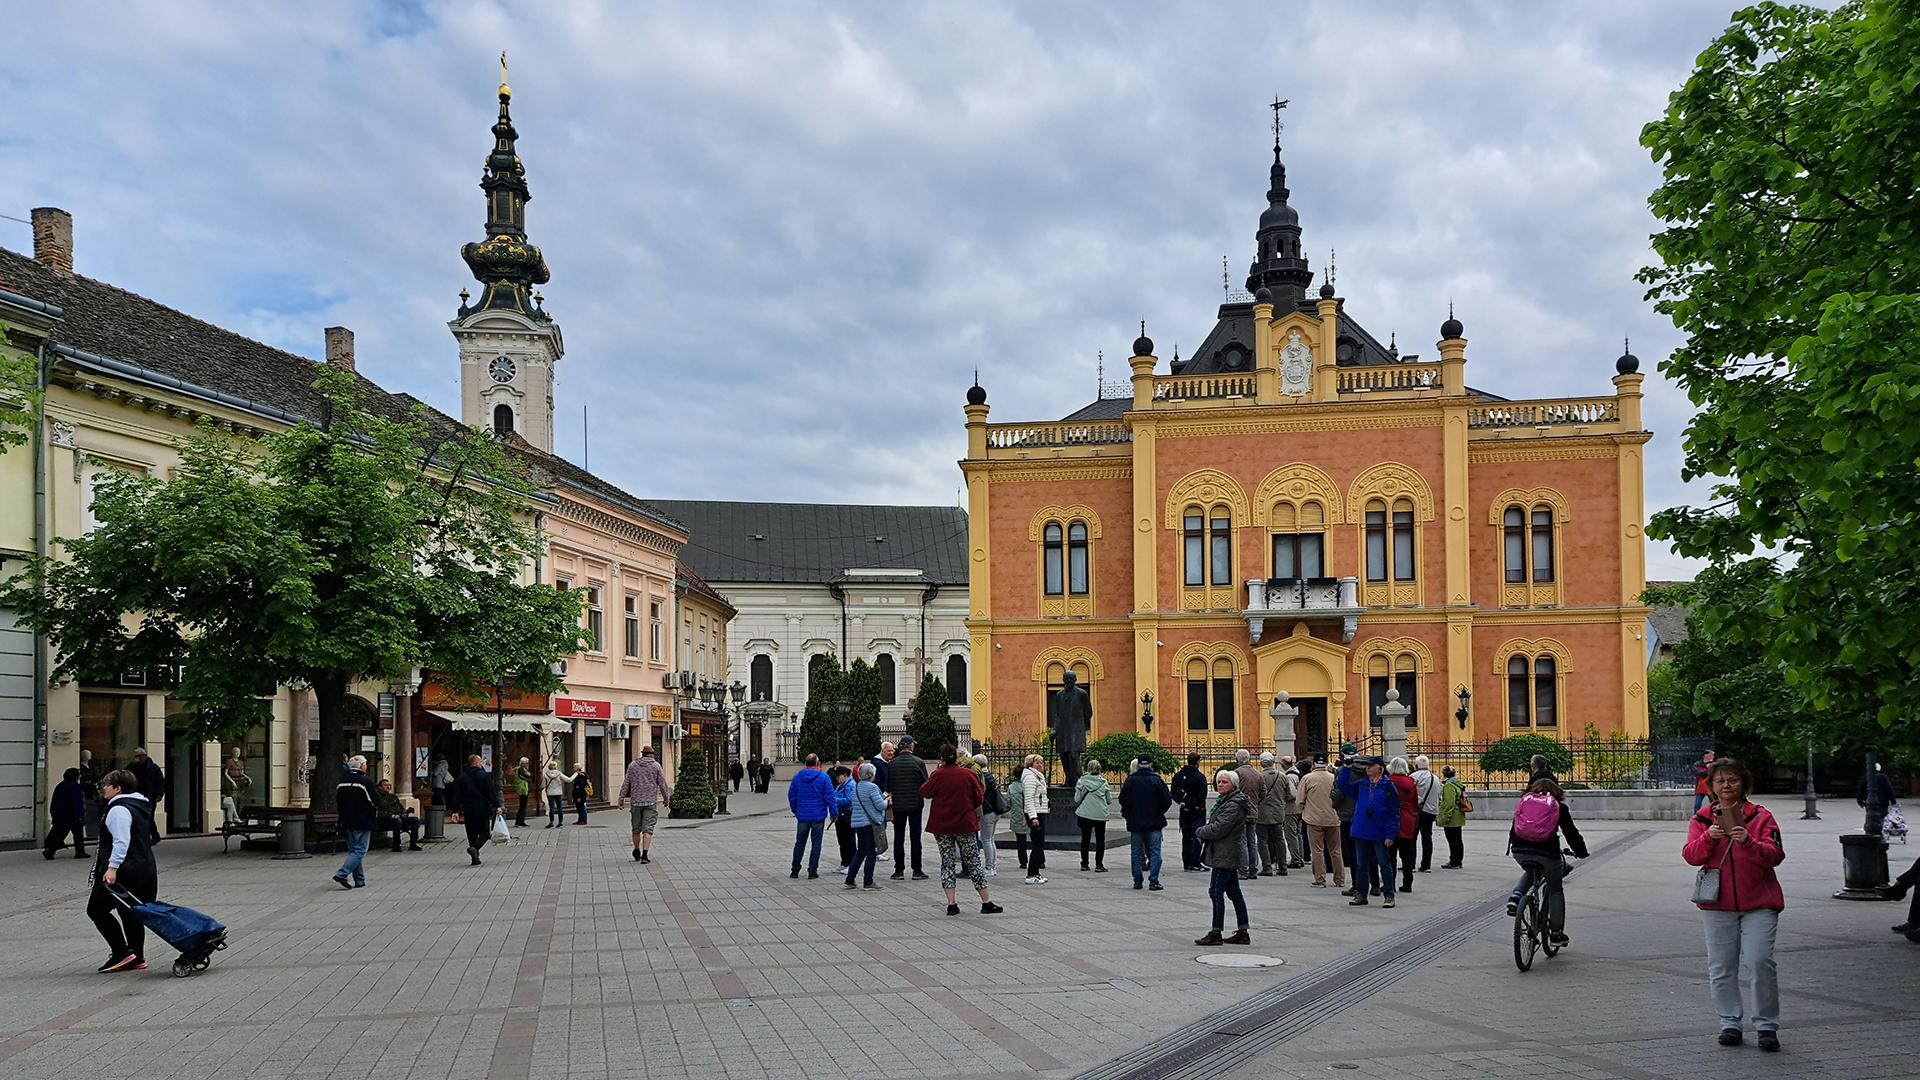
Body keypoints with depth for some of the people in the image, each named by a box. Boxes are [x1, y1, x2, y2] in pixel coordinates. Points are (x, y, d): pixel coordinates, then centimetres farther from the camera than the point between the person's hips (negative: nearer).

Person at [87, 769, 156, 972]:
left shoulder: (119, 809, -13)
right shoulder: (140, 807, 18)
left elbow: (121, 842, -24)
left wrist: (112, 867, -29)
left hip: (124, 872, -10)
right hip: (145, 869, 10)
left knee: (97, 909, -1)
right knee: (131, 913, 14)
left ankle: (121, 952, -6)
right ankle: (137, 958, 15)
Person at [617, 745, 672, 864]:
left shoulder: (632, 765, 6)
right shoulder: (656, 765, 1)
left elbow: (626, 784, 7)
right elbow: (663, 784, 2)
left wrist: (621, 798, 12)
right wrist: (667, 798, 14)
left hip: (636, 801, 2)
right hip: (650, 801, -2)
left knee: (636, 828, 15)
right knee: (647, 829, -4)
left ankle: (637, 852, 28)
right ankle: (645, 855, -12)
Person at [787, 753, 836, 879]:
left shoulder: (797, 777, 1)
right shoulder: (823, 778, -9)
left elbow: (791, 796, 7)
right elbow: (830, 797, -10)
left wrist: (795, 811, 18)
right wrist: (833, 813, -2)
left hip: (802, 816, 3)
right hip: (818, 816, -3)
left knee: (799, 843, 13)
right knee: (816, 844, 6)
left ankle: (795, 870, 13)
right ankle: (812, 870, 6)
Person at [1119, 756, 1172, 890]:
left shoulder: (1130, 780, -4)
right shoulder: (1156, 780, -8)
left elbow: (1122, 800, -1)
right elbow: (1167, 800, -7)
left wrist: (1127, 814, 16)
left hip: (1135, 822, 2)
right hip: (1154, 823, -1)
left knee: (1137, 852, 11)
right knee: (1155, 851, 4)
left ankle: (1137, 881, 12)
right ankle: (1153, 881, -2)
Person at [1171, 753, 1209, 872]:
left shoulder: (1177, 776, 5)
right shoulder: (1200, 777, -14)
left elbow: (1174, 793, 6)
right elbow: (1202, 796, -17)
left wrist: (1182, 802, 3)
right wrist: (1193, 805, -6)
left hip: (1184, 812, 6)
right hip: (1197, 812, -6)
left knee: (1186, 837, 12)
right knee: (1196, 837, 0)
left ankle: (1186, 864, 15)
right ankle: (1194, 864, -1)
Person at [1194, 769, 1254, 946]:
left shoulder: (1234, 806, -17)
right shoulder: (1224, 801, 16)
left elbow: (1218, 828, -22)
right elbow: (1215, 824, 22)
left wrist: (1200, 831, -5)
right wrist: (1204, 832, 4)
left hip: (1226, 855, -10)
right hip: (1228, 854, 10)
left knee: (1216, 891, -8)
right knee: (1233, 892, 11)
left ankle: (1216, 934, -5)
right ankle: (1243, 933, 16)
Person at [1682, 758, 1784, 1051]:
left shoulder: (1761, 817, 2)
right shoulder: (1702, 819, 7)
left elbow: (1774, 856, -8)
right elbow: (1691, 855, -4)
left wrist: (1748, 842, -25)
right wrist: (1709, 837, -22)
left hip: (1758, 905, -2)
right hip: (1717, 905, 2)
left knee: (1760, 962, -11)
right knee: (1721, 967, 6)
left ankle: (1766, 1026, 1)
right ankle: (1729, 1023, 17)